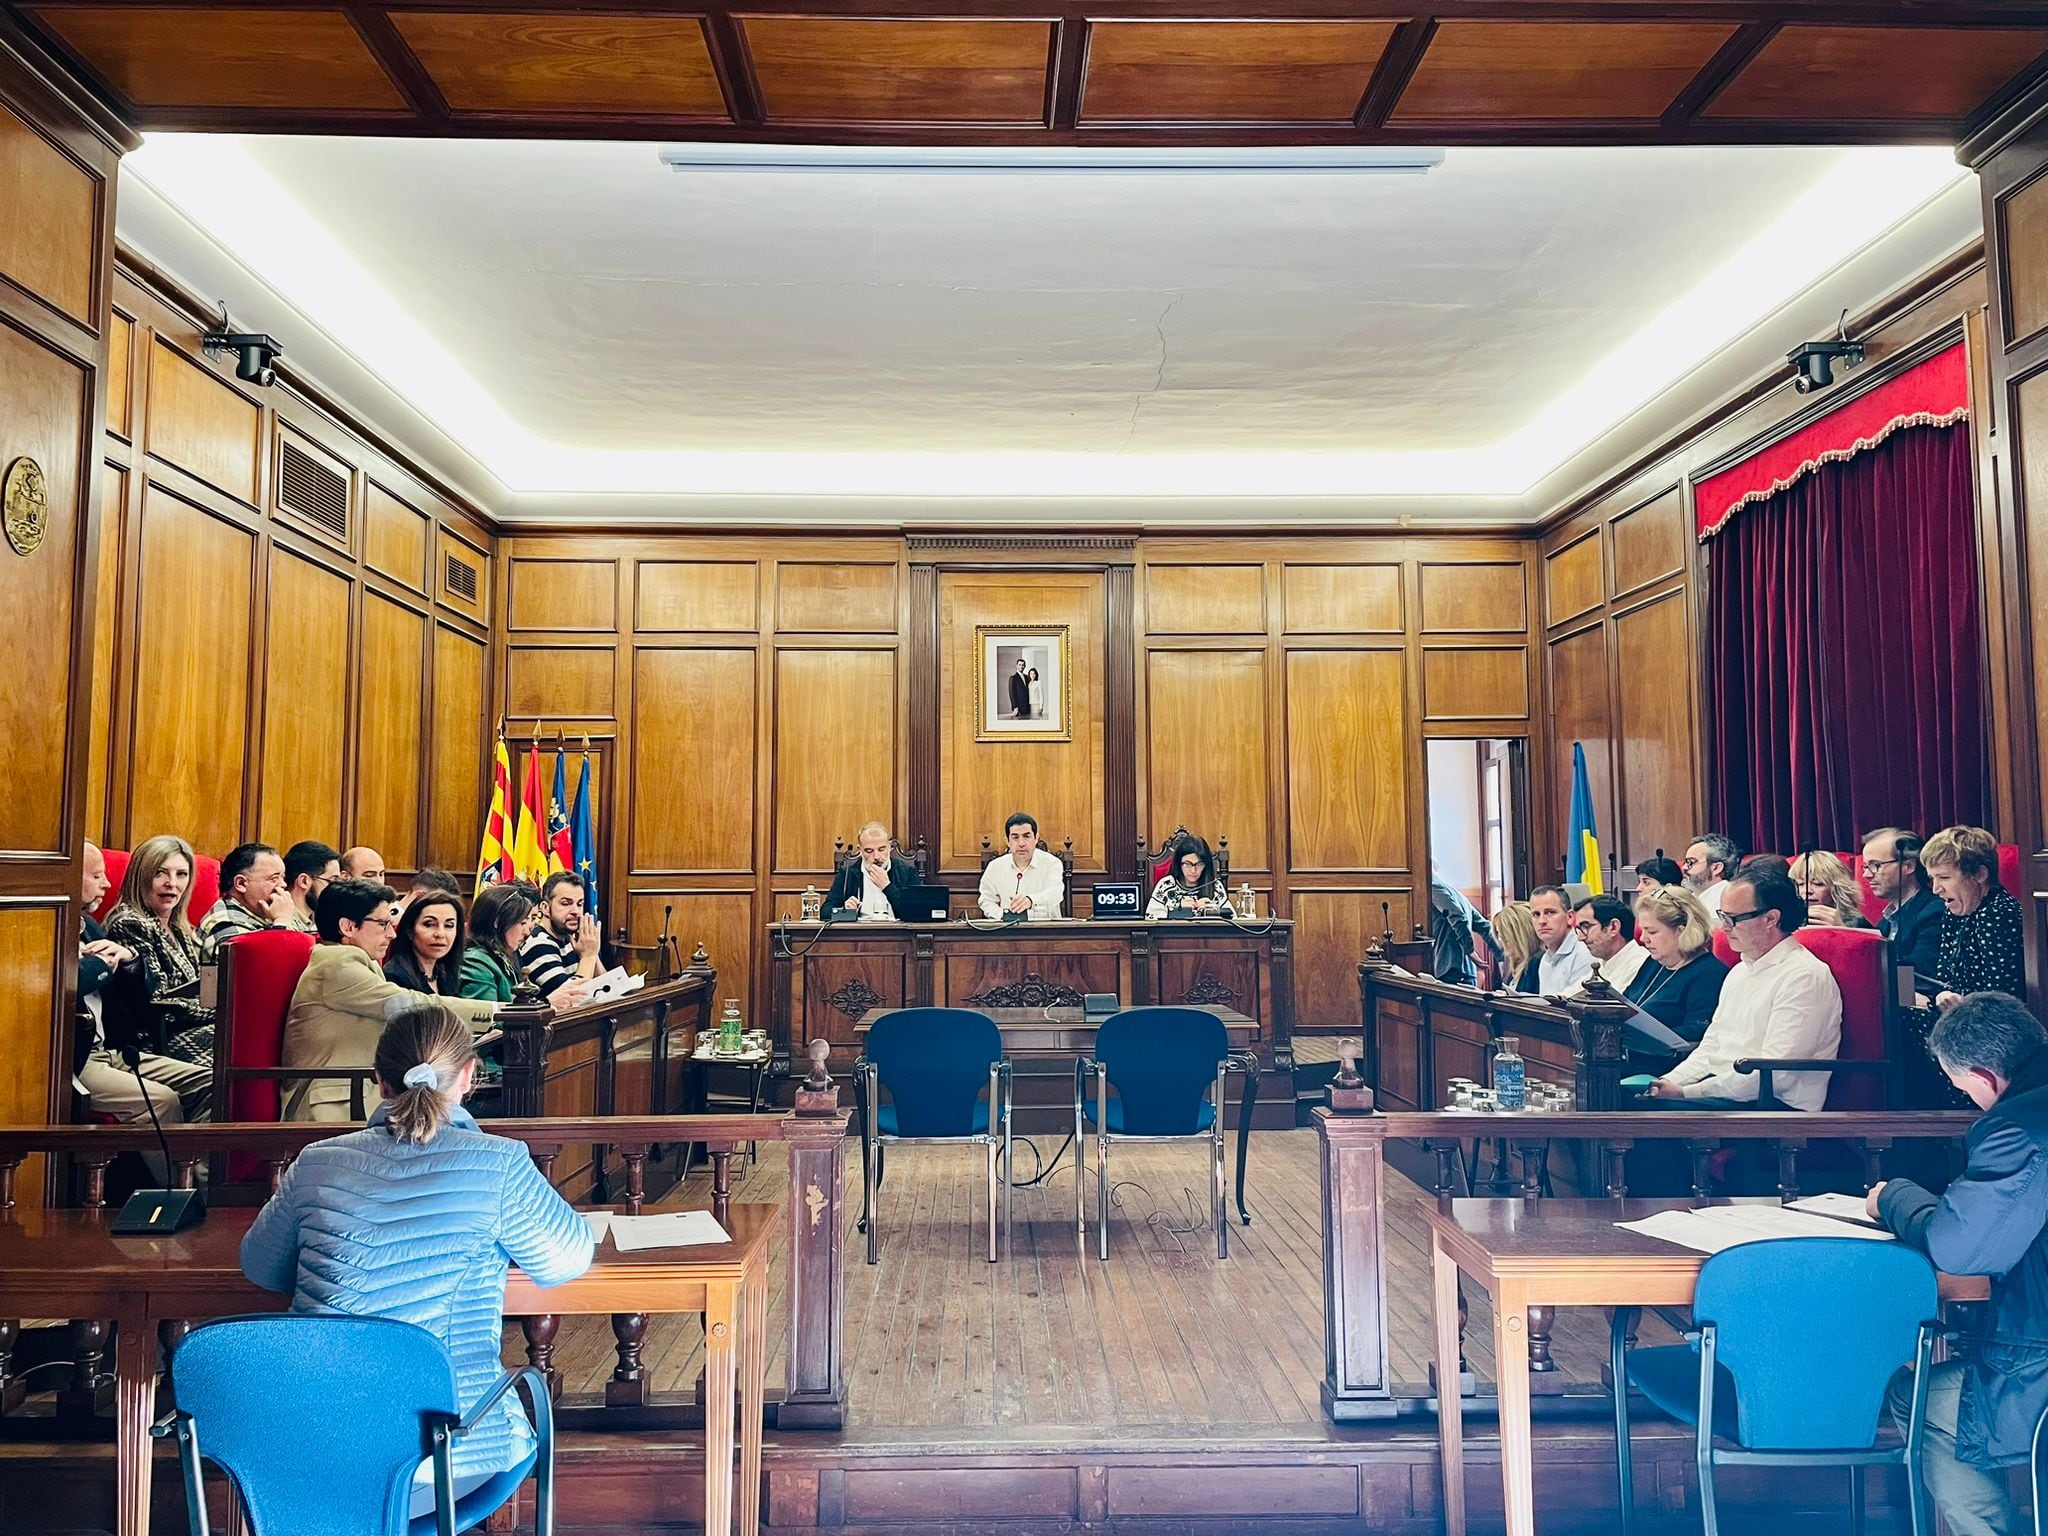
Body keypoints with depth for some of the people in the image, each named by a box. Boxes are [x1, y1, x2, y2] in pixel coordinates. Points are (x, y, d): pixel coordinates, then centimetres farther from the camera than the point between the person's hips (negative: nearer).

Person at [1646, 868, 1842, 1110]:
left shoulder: (1804, 977, -11)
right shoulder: (1739, 972, 19)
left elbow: (1774, 1073, -18)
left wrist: (1686, 1093, -19)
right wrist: (1668, 1083, 0)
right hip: (1719, 1090, 8)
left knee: (1659, 1107, -31)